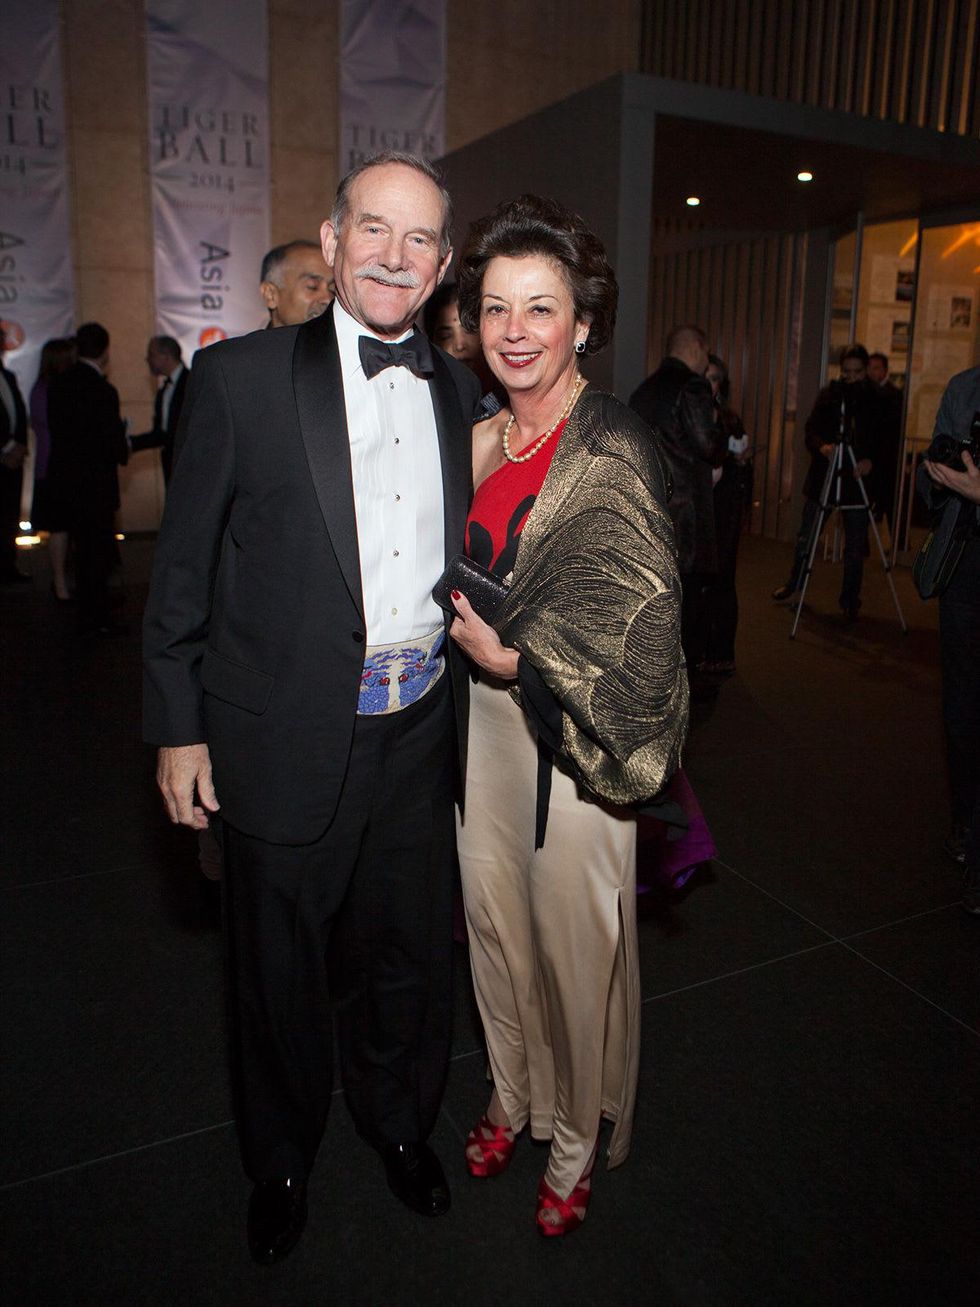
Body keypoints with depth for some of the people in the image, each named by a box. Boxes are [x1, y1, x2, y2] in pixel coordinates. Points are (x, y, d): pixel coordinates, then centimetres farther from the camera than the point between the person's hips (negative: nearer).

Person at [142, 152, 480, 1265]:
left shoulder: (459, 390, 6)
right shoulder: (240, 378, -6)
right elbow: (182, 568, -5)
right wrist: (178, 728, -5)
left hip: (420, 734, 4)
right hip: (287, 742, -3)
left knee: (407, 957, 21)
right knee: (278, 974, 17)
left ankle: (400, 1122, 50)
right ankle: (280, 1161, 45)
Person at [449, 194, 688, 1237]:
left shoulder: (613, 449, -15)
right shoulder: (483, 439, 7)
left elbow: (638, 619, -18)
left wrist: (511, 656, -18)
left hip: (574, 731, -6)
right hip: (485, 716, 7)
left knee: (575, 938, 9)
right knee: (494, 919, 19)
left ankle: (578, 1138, 35)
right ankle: (513, 1096, 44)